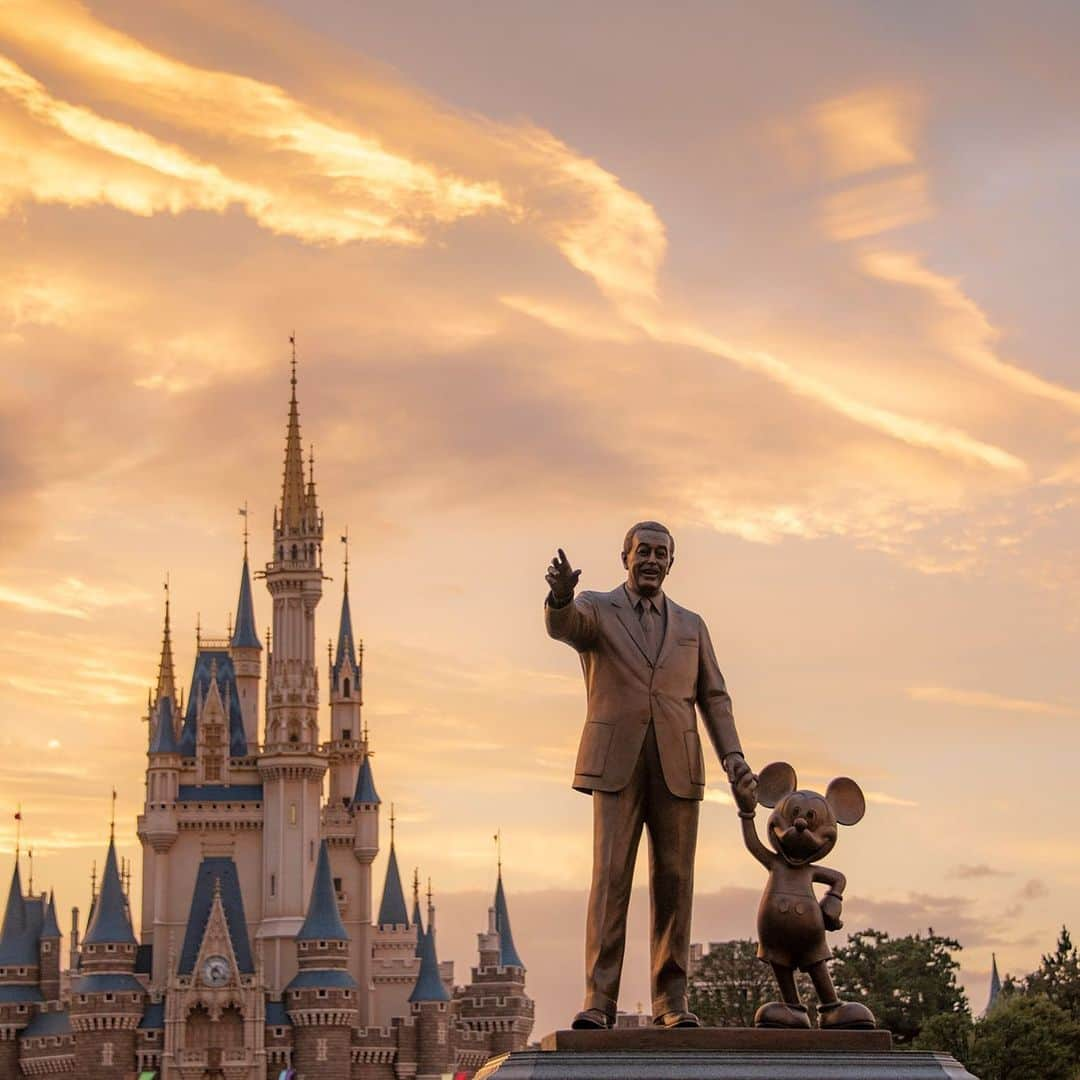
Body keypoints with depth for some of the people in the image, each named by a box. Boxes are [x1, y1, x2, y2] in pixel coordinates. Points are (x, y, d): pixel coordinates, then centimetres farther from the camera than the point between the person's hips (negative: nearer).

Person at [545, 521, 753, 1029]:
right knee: (610, 877, -10)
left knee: (674, 882, 1)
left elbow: (713, 697, 15)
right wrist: (561, 595, -40)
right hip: (617, 763, -3)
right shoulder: (595, 610, 7)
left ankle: (671, 1000, 6)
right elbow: (562, 624, -16)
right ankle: (599, 1001, -10)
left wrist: (732, 754, -1)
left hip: (677, 765, 3)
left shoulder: (691, 625, 18)